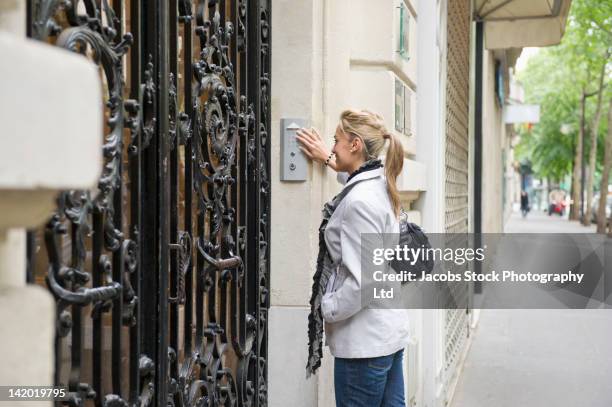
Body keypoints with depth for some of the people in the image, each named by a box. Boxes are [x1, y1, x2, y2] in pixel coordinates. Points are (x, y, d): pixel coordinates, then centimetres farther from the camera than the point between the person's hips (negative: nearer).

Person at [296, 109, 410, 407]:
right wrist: (328, 160, 27)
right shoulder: (380, 185, 6)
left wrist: (326, 309, -11)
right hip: (389, 330, 9)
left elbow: (362, 280, -24)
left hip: (364, 340, -9)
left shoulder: (359, 202, -22)